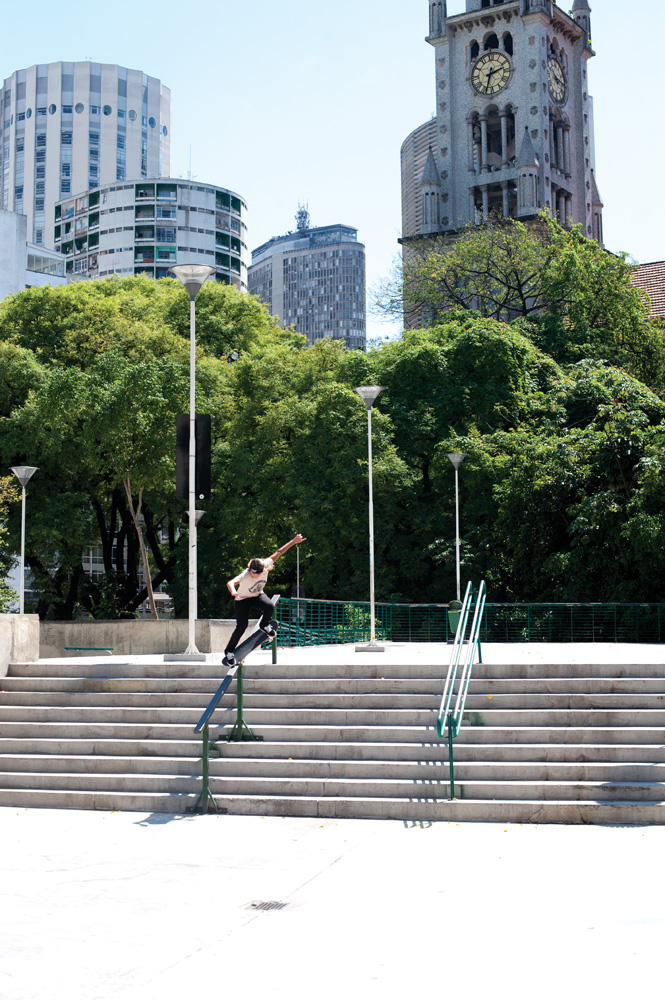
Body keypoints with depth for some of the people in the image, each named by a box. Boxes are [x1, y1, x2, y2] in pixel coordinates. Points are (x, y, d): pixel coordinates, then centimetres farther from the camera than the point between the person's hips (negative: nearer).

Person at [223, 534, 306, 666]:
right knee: (242, 625, -16)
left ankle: (264, 625, 6)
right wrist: (233, 592, -75)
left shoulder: (266, 566, -26)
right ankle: (229, 652, 1)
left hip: (258, 595, 3)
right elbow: (230, 583, -52)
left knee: (270, 607, -28)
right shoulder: (245, 575, -37)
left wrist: (294, 541, -11)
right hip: (243, 599, -3)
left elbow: (278, 553, -15)